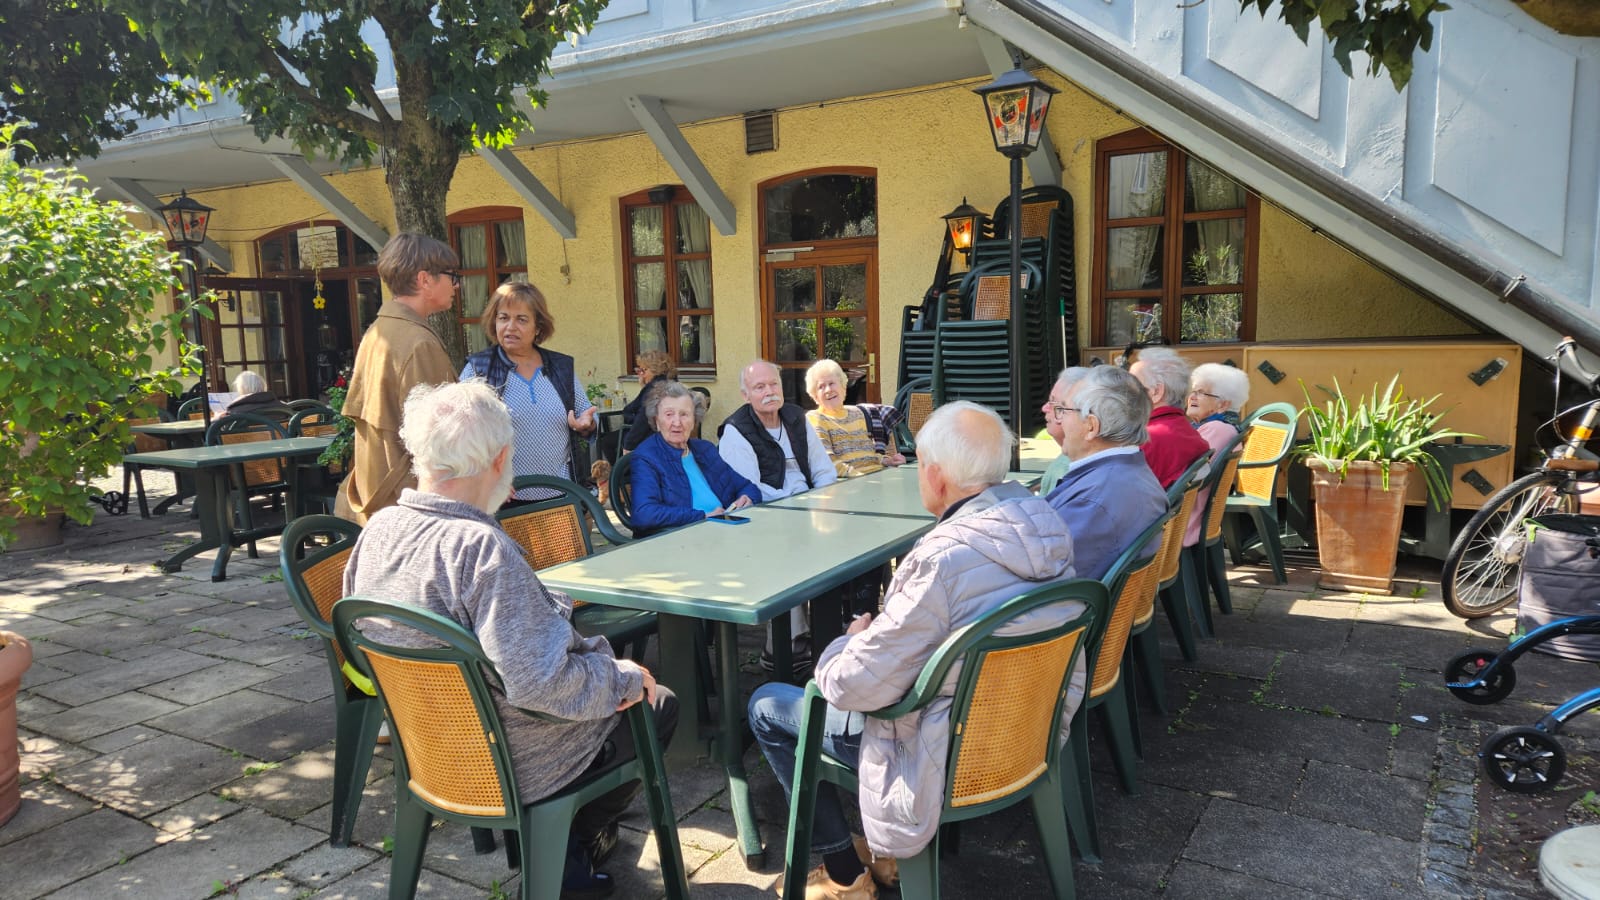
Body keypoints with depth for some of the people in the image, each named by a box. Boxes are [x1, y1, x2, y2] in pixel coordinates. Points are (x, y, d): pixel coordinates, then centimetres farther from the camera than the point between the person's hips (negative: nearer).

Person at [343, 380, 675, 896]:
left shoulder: (378, 529, -6)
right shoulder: (482, 547, -32)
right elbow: (540, 683, -34)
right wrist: (624, 678, -16)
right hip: (504, 765, -8)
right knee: (659, 704, 11)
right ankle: (573, 848, 20)